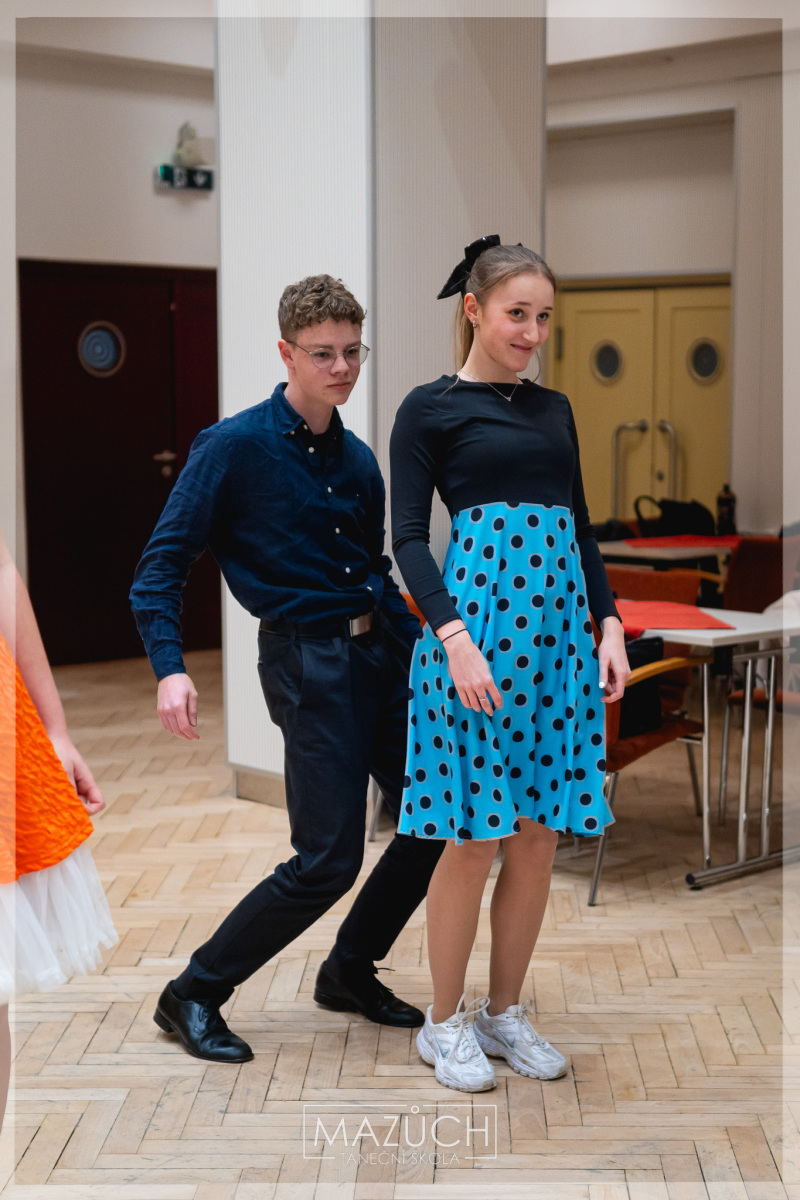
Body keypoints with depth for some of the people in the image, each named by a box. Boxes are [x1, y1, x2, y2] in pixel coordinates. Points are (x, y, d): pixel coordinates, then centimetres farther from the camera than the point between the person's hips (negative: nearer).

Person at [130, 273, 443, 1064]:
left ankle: (349, 971, 29)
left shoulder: (358, 460, 12)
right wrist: (170, 669, -22)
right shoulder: (233, 447, -8)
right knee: (327, 860, -9)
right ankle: (193, 995, 9)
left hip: (380, 651, 7)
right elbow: (161, 565, -10)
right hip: (306, 660, -7)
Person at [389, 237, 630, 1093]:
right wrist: (454, 638, -18)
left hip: (560, 621, 6)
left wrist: (609, 624, 6)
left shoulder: (553, 408, 17)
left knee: (539, 834, 7)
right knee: (474, 838, -2)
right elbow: (408, 538, -5)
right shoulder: (430, 409, 1)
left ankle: (504, 1011, 22)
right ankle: (446, 1023, 14)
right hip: (476, 615, -5)